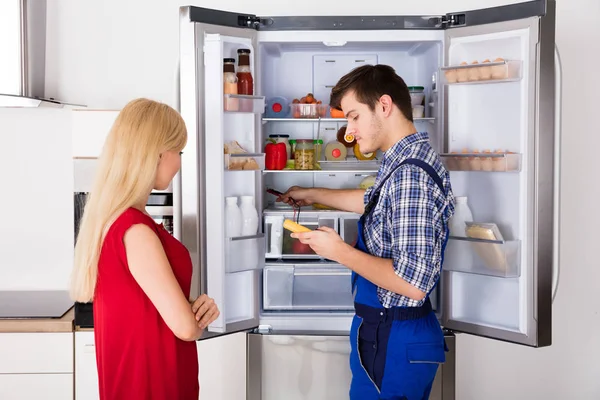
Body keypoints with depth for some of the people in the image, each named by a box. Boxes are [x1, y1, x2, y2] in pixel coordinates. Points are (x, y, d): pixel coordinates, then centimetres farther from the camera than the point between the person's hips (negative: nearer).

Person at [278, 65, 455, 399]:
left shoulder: (409, 174, -24)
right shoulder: (407, 161, 8)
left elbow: (413, 282, -29)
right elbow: (371, 202, 30)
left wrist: (340, 251, -18)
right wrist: (313, 194, 40)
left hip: (392, 339, -10)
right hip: (390, 330, 10)